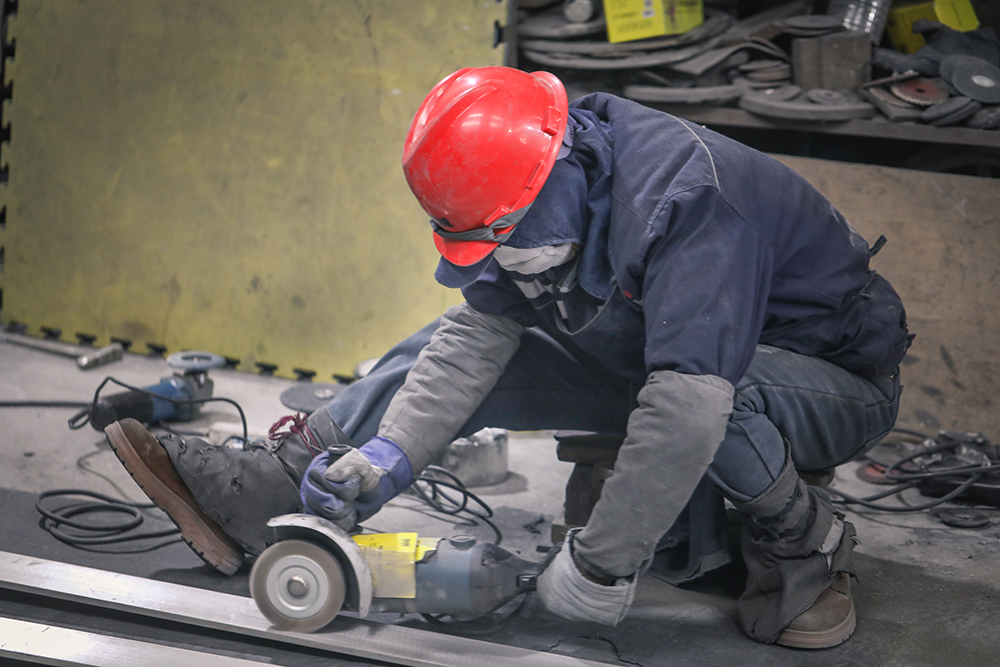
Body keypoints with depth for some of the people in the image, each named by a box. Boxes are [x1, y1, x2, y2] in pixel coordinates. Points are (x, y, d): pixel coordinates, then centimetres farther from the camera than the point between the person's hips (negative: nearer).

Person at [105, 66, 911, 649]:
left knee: (720, 393, -43)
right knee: (454, 344, 0)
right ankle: (253, 496, 1)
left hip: (835, 381, -8)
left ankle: (804, 545, -15)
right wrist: (389, 456, -21)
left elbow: (688, 406, -43)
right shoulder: (545, 185, -10)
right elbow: (480, 335, -7)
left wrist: (601, 566, -37)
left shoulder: (687, 206, -37)